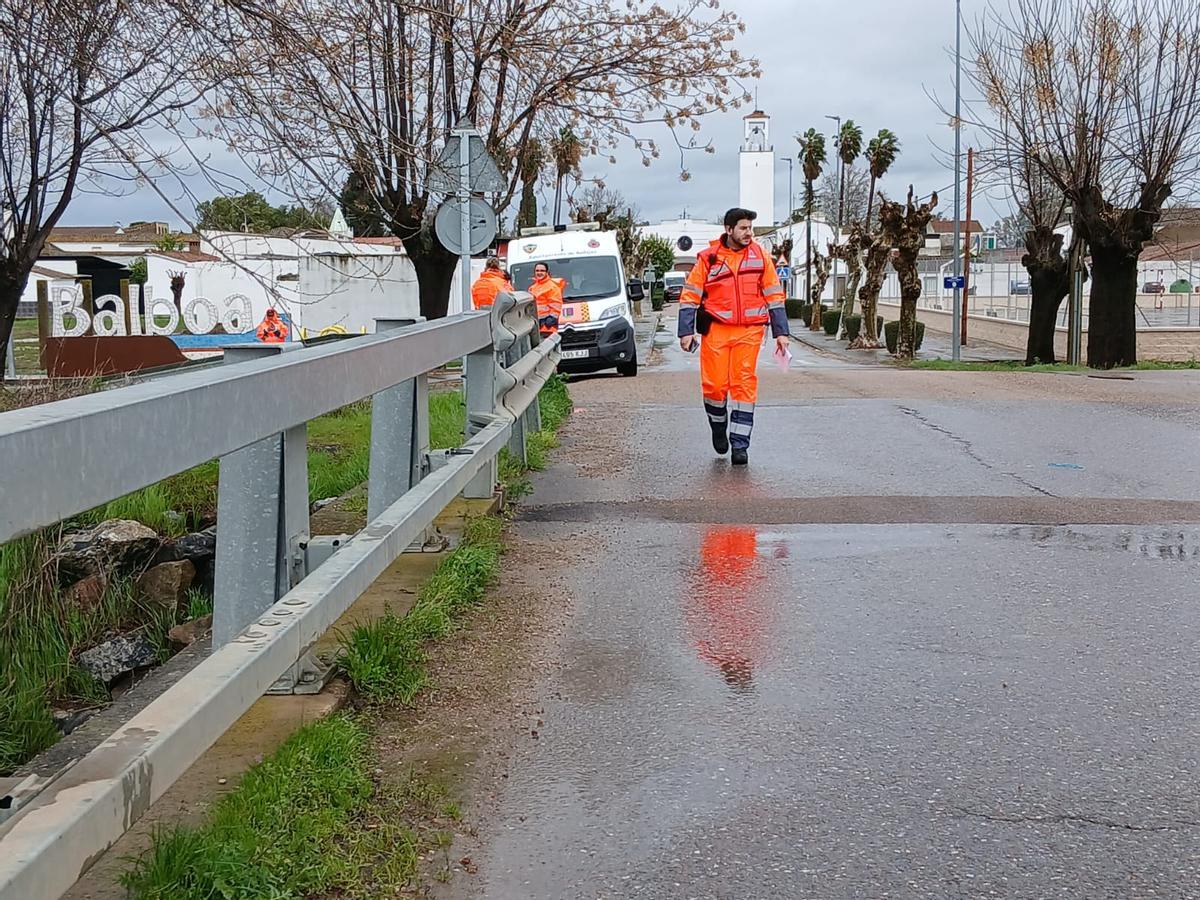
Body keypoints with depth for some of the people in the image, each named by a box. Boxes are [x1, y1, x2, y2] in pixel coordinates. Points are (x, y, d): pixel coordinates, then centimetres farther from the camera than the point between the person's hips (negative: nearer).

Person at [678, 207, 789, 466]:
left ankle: (739, 444, 1)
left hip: (749, 331, 1)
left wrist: (780, 332, 7)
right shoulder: (708, 258, 2)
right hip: (715, 330, -1)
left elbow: (774, 295, 11)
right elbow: (690, 296, 4)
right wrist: (686, 331, -4)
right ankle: (718, 426, 27)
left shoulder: (761, 256, 7)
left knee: (744, 384, -3)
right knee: (715, 384, -2)